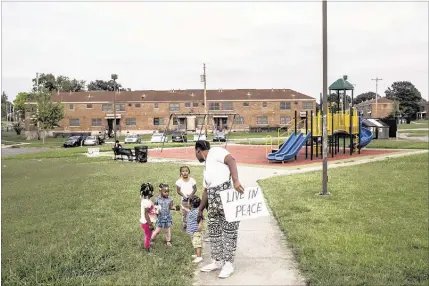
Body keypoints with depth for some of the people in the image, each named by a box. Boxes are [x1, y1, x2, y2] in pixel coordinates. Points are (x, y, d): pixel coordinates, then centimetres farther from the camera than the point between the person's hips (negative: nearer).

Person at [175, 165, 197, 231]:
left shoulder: (192, 180, -2)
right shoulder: (179, 181, -3)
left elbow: (195, 189, 1)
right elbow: (178, 190, -1)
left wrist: (191, 194, -15)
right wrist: (183, 195, -18)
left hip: (191, 198, 0)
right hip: (184, 199, 0)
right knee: (184, 213, 5)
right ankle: (185, 226, 16)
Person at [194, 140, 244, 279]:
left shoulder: (215, 151, 0)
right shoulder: (206, 165, 27)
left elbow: (231, 160, -17)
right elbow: (206, 190, 29)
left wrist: (235, 180, -30)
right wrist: (200, 209, 31)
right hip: (213, 201, 10)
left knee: (229, 230, -2)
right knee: (213, 231, 13)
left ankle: (228, 264, 5)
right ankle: (217, 261, 25)